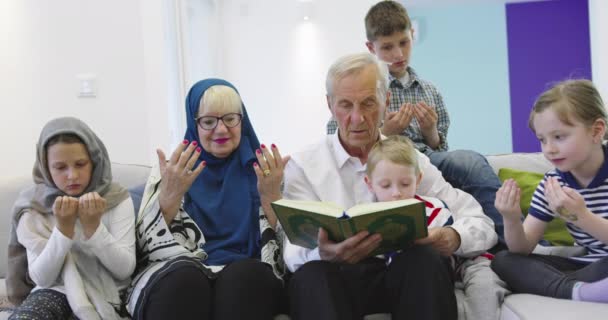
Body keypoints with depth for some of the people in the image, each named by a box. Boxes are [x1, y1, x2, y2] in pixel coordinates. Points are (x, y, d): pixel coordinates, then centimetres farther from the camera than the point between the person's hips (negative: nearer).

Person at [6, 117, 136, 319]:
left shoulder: (117, 199, -2)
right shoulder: (34, 205, -1)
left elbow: (125, 270, -8)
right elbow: (42, 278, -7)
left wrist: (93, 226, -21)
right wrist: (63, 228, -21)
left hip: (104, 294, -1)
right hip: (56, 292, 1)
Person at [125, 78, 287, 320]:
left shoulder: (260, 169, 12)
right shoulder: (172, 171, 12)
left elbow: (288, 246, 4)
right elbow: (147, 246, 1)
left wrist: (270, 195, -11)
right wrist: (171, 194, -14)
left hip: (248, 277, 0)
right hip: (177, 274, 0)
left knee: (244, 274, -34)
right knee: (186, 278, -35)